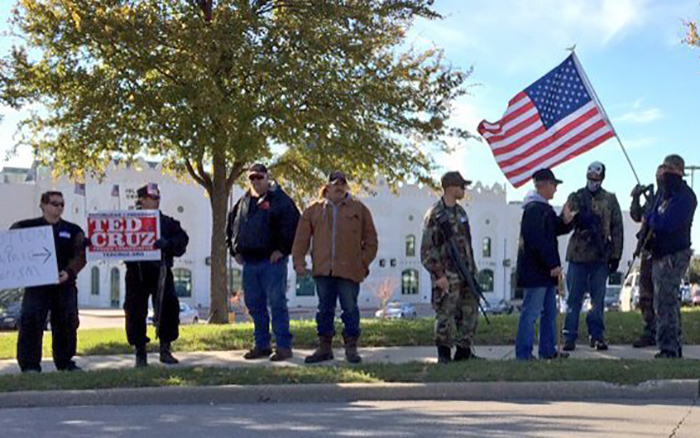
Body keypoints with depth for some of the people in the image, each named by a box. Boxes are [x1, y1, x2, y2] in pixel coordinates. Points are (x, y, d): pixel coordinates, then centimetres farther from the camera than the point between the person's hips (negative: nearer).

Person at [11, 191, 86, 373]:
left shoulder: (73, 231, 11)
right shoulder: (26, 227, 9)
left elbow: (79, 256, 1)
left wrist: (68, 272, -17)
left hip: (65, 285, 2)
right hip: (36, 283, -2)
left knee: (67, 323, 3)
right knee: (31, 323, -10)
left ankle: (65, 362, 16)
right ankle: (30, 365, -5)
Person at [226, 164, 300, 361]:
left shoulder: (280, 200, -4)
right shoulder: (243, 202, 16)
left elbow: (292, 225, -13)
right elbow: (231, 227, 25)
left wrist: (282, 250, -15)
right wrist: (235, 251, 16)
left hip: (272, 261, -7)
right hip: (249, 262, 7)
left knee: (277, 303, -6)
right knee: (254, 305, 10)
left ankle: (283, 346, -2)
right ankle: (262, 345, 19)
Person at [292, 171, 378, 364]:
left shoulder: (359, 209, 7)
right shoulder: (314, 210, 9)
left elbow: (370, 240, 9)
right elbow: (301, 238, 8)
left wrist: (364, 263, 2)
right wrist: (299, 262, 0)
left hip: (349, 270, -2)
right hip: (322, 270, 2)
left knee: (350, 309, 1)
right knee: (325, 309, 8)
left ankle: (351, 348, 10)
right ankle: (325, 347, 15)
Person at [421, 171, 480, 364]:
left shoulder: (460, 212, 14)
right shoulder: (435, 214, -11)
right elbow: (427, 248, -13)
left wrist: (472, 268, 17)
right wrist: (438, 275, -17)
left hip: (466, 274, 8)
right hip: (448, 277, -8)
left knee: (470, 313, 9)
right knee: (446, 316, -2)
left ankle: (464, 351, 18)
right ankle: (444, 354, 8)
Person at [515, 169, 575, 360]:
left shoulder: (544, 208, 16)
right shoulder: (534, 209, -16)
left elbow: (553, 230, 21)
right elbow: (538, 241, -22)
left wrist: (565, 221, 0)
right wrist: (553, 265, -20)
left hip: (546, 271, 11)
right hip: (535, 271, -11)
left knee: (550, 311, 15)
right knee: (531, 312, -6)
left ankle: (548, 350, 23)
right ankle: (524, 353, -1)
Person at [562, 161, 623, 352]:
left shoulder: (610, 200, 7)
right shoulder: (576, 197, 6)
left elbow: (617, 229, 6)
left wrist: (615, 255, 1)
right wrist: (578, 217, -22)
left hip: (601, 256, 1)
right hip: (577, 254, -1)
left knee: (598, 298, 6)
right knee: (574, 297, 2)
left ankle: (597, 335, 15)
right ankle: (570, 337, 7)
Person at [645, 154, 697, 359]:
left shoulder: (685, 196, -12)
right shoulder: (664, 193, 18)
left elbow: (667, 224, -21)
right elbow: (648, 217, 19)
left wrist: (651, 219, -5)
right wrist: (655, 221, -1)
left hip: (674, 255, -10)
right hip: (660, 255, 10)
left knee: (665, 303, -11)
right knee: (667, 303, 15)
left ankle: (668, 349, -9)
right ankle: (674, 348, 24)